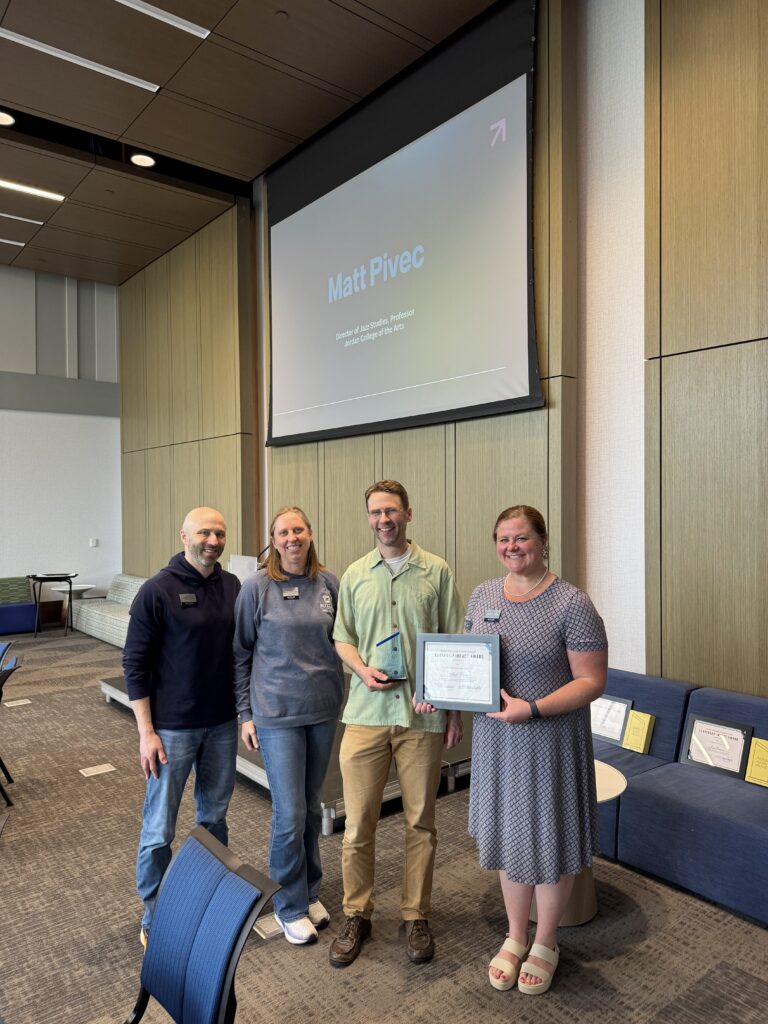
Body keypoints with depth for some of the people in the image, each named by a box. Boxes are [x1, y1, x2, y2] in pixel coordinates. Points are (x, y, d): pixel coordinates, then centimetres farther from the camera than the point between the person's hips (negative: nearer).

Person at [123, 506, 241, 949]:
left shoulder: (232, 586, 2)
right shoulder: (158, 591, -13)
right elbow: (135, 664, -10)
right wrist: (146, 731, -12)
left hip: (223, 724, 5)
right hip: (173, 729, -5)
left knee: (215, 816, 19)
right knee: (160, 829, 8)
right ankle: (155, 918, 28)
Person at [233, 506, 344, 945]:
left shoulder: (329, 583, 0)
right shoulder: (257, 586, -7)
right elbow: (241, 653, -2)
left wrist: (344, 696, 5)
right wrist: (245, 714, -2)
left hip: (324, 710, 3)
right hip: (278, 712, -3)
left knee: (311, 808, 17)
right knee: (290, 814, 0)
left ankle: (310, 891, 36)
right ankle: (291, 907, 22)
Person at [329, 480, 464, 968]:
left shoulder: (436, 571, 0)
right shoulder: (355, 574, 6)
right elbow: (342, 637, 11)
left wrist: (456, 709, 0)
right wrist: (362, 669, -9)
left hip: (423, 713, -1)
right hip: (366, 713, 2)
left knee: (420, 821, 11)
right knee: (358, 821, 7)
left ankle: (416, 917, 30)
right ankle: (357, 915, 28)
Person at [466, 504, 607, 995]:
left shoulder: (572, 604, -16)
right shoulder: (483, 594, 1)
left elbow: (592, 681, -17)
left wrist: (533, 708, -27)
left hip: (550, 741, -5)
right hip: (495, 738, 5)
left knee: (549, 840, 12)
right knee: (507, 834, 18)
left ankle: (545, 943, 37)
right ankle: (515, 937, 41)